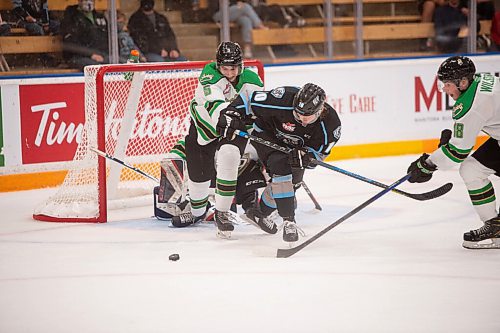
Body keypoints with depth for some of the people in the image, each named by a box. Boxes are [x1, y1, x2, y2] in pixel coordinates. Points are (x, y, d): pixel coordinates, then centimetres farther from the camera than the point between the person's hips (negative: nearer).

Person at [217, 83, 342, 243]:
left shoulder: (331, 122, -28)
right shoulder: (283, 100, -38)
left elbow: (319, 152, -19)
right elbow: (250, 99, -27)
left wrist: (305, 155, -40)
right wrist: (230, 114, -37)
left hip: (295, 147, 5)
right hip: (267, 134, -5)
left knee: (292, 181, 7)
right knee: (280, 167, -29)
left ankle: (259, 213, 34)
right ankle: (288, 221, -27)